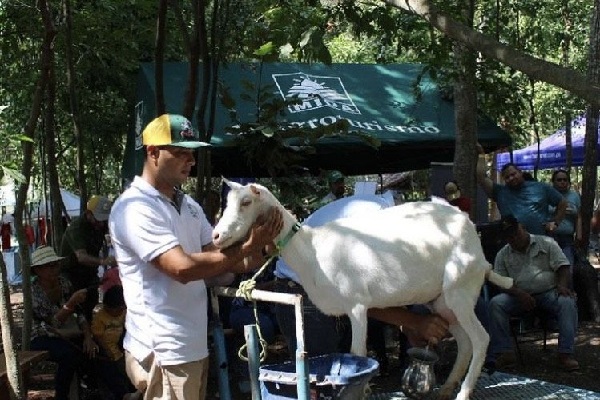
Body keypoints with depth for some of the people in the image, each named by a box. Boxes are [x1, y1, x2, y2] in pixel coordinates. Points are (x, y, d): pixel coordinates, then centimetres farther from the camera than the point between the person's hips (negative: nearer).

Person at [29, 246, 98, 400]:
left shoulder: (64, 283, 1)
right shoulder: (34, 292, -16)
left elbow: (79, 314, 1)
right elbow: (53, 322, -24)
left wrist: (88, 337, -14)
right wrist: (72, 302, -35)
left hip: (68, 336, 6)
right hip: (43, 339, -6)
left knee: (93, 350, -18)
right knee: (70, 355, -33)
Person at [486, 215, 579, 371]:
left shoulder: (546, 243, 8)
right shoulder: (503, 255, 11)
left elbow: (562, 266, 3)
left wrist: (562, 285, -19)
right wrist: (519, 294, -17)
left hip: (549, 293, -1)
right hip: (520, 297, 1)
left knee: (568, 302, -33)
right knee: (495, 303, -27)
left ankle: (566, 353, -33)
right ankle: (504, 352, -26)